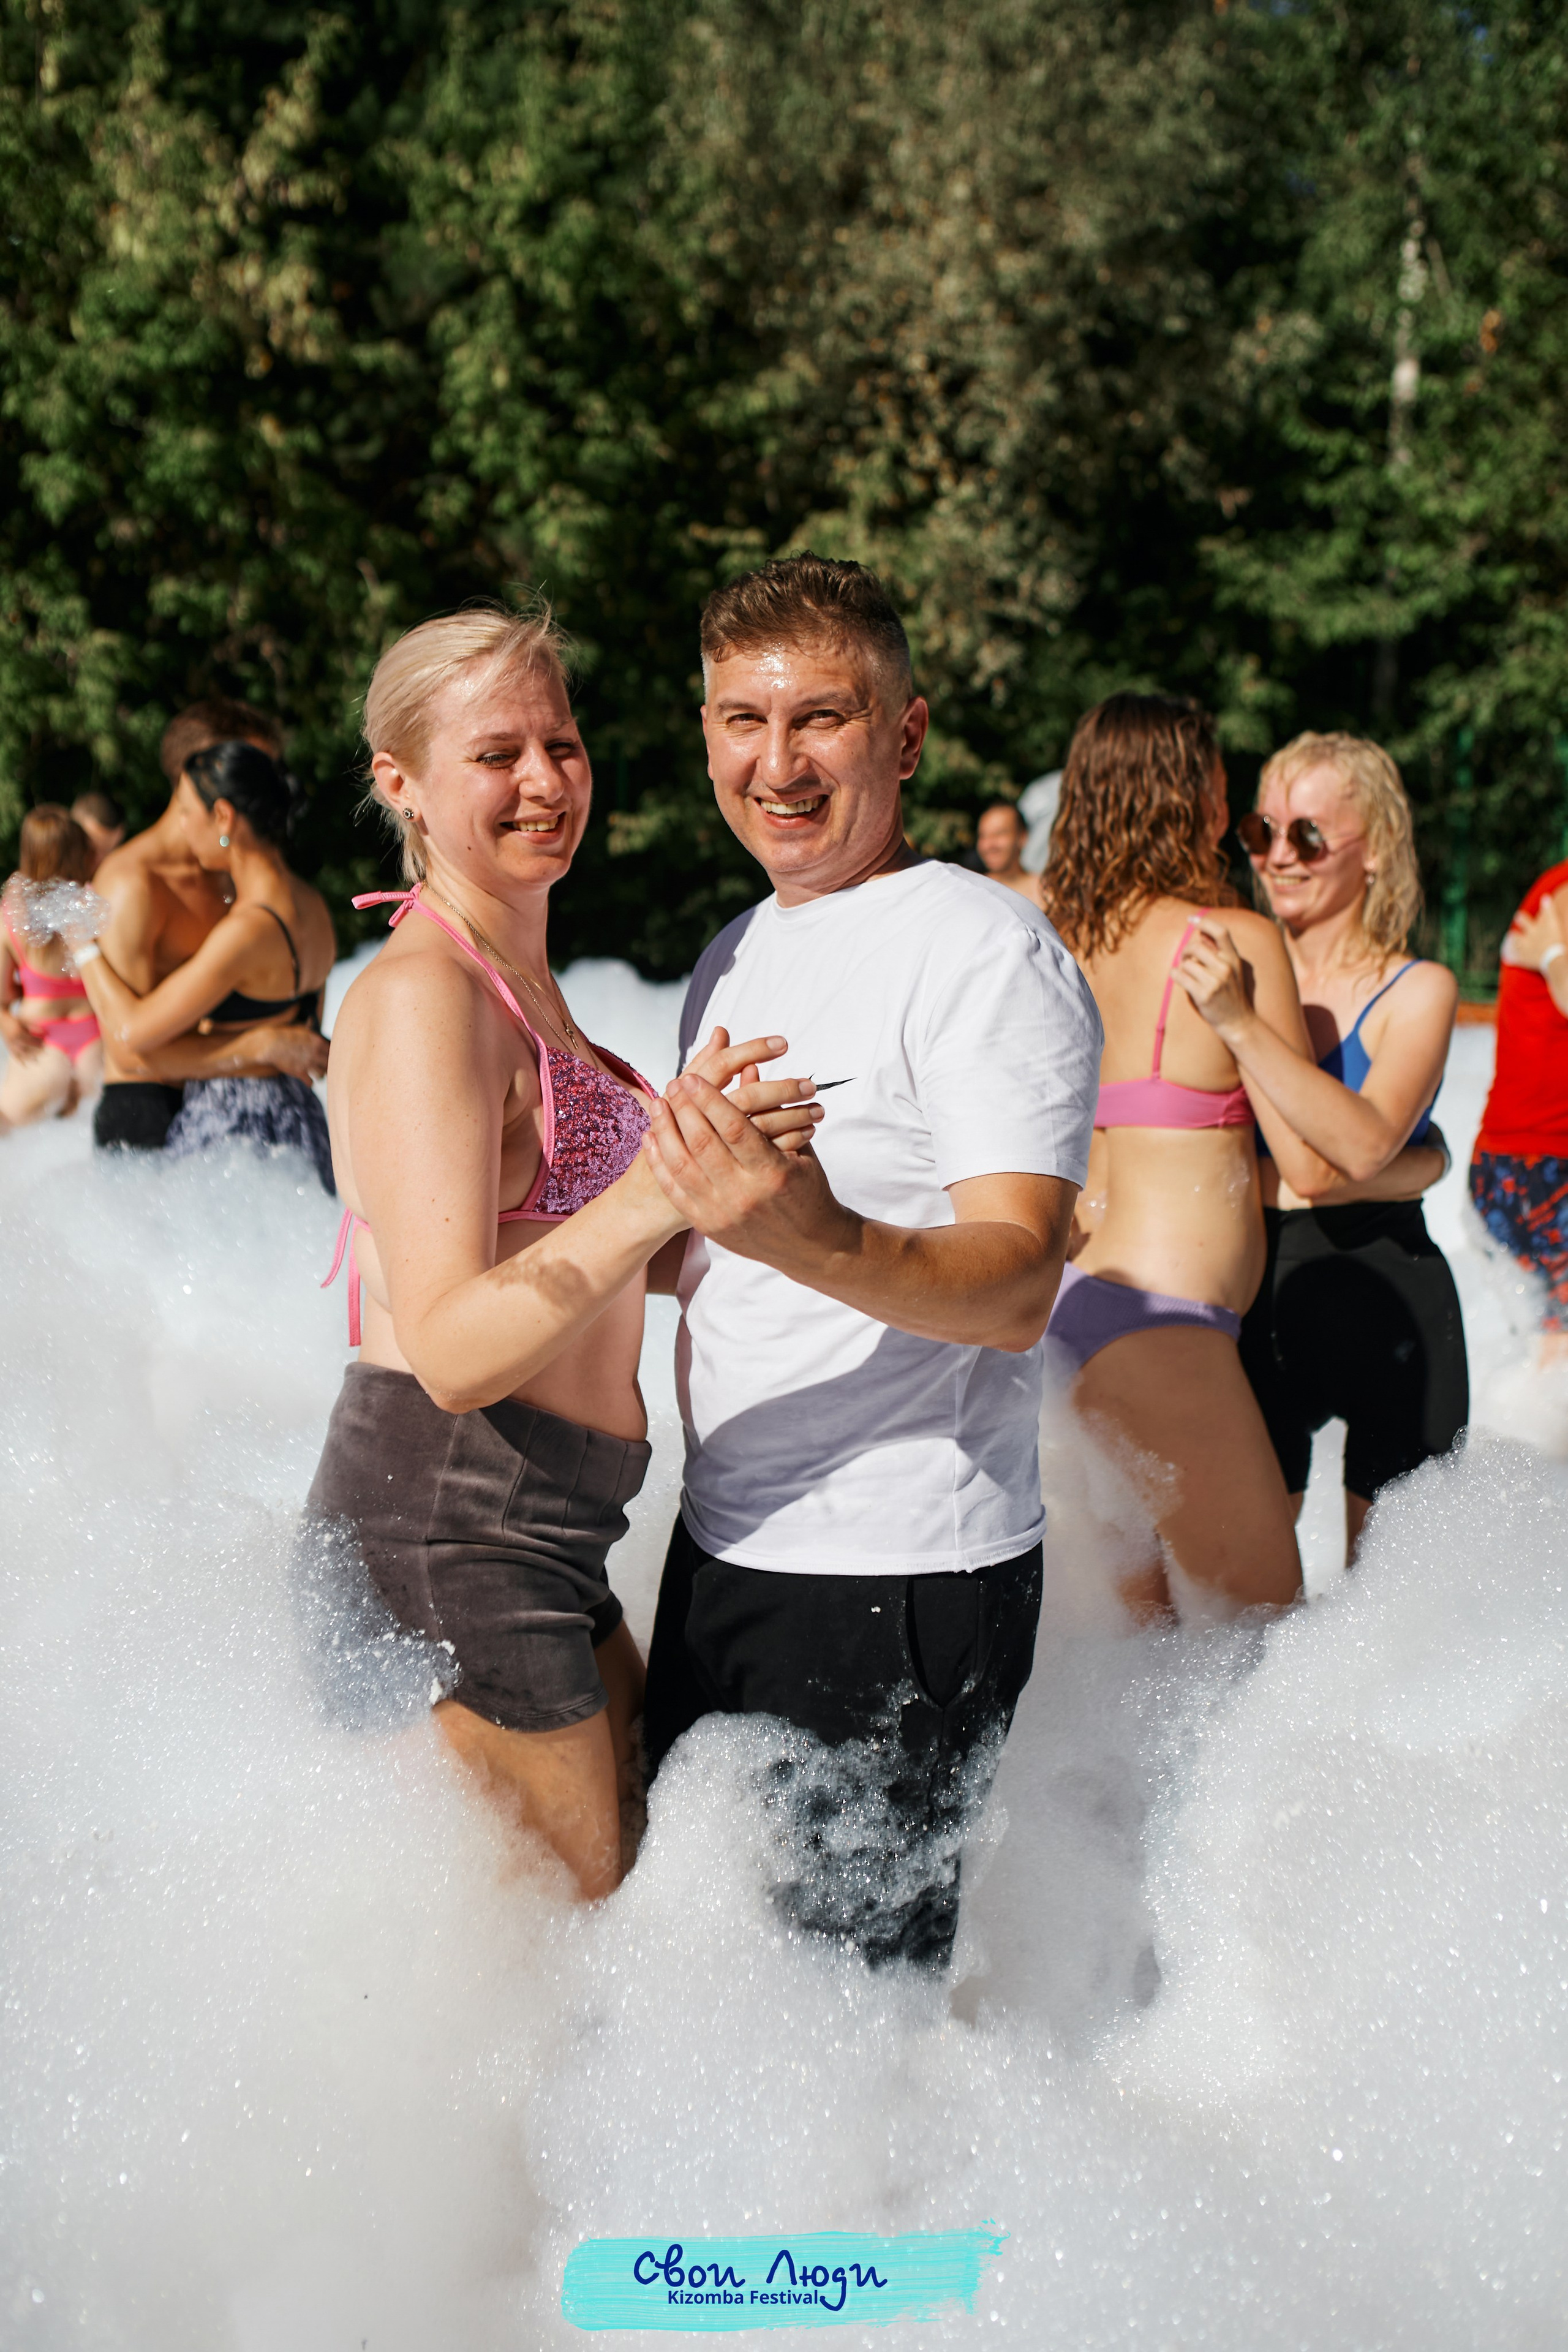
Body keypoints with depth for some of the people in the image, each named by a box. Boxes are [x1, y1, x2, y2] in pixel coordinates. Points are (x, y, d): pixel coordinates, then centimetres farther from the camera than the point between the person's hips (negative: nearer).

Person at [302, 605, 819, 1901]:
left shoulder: (522, 984, 17)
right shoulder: (420, 995, -15)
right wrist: (659, 1192, -39)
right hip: (444, 1534, -10)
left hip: (539, 1544, 10)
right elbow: (452, 1349, -26)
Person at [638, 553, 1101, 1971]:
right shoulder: (736, 961, 13)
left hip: (902, 1585, -8)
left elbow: (1015, 1290, -25)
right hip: (721, 1552, 9)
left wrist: (812, 1241, -42)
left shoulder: (983, 951, -13)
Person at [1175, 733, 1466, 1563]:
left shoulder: (1418, 992, -2)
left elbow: (1364, 1143, -19)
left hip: (1387, 1297, -2)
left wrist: (1240, 1024, -28)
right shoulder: (1236, 973, 4)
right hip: (1256, 1298, 2)